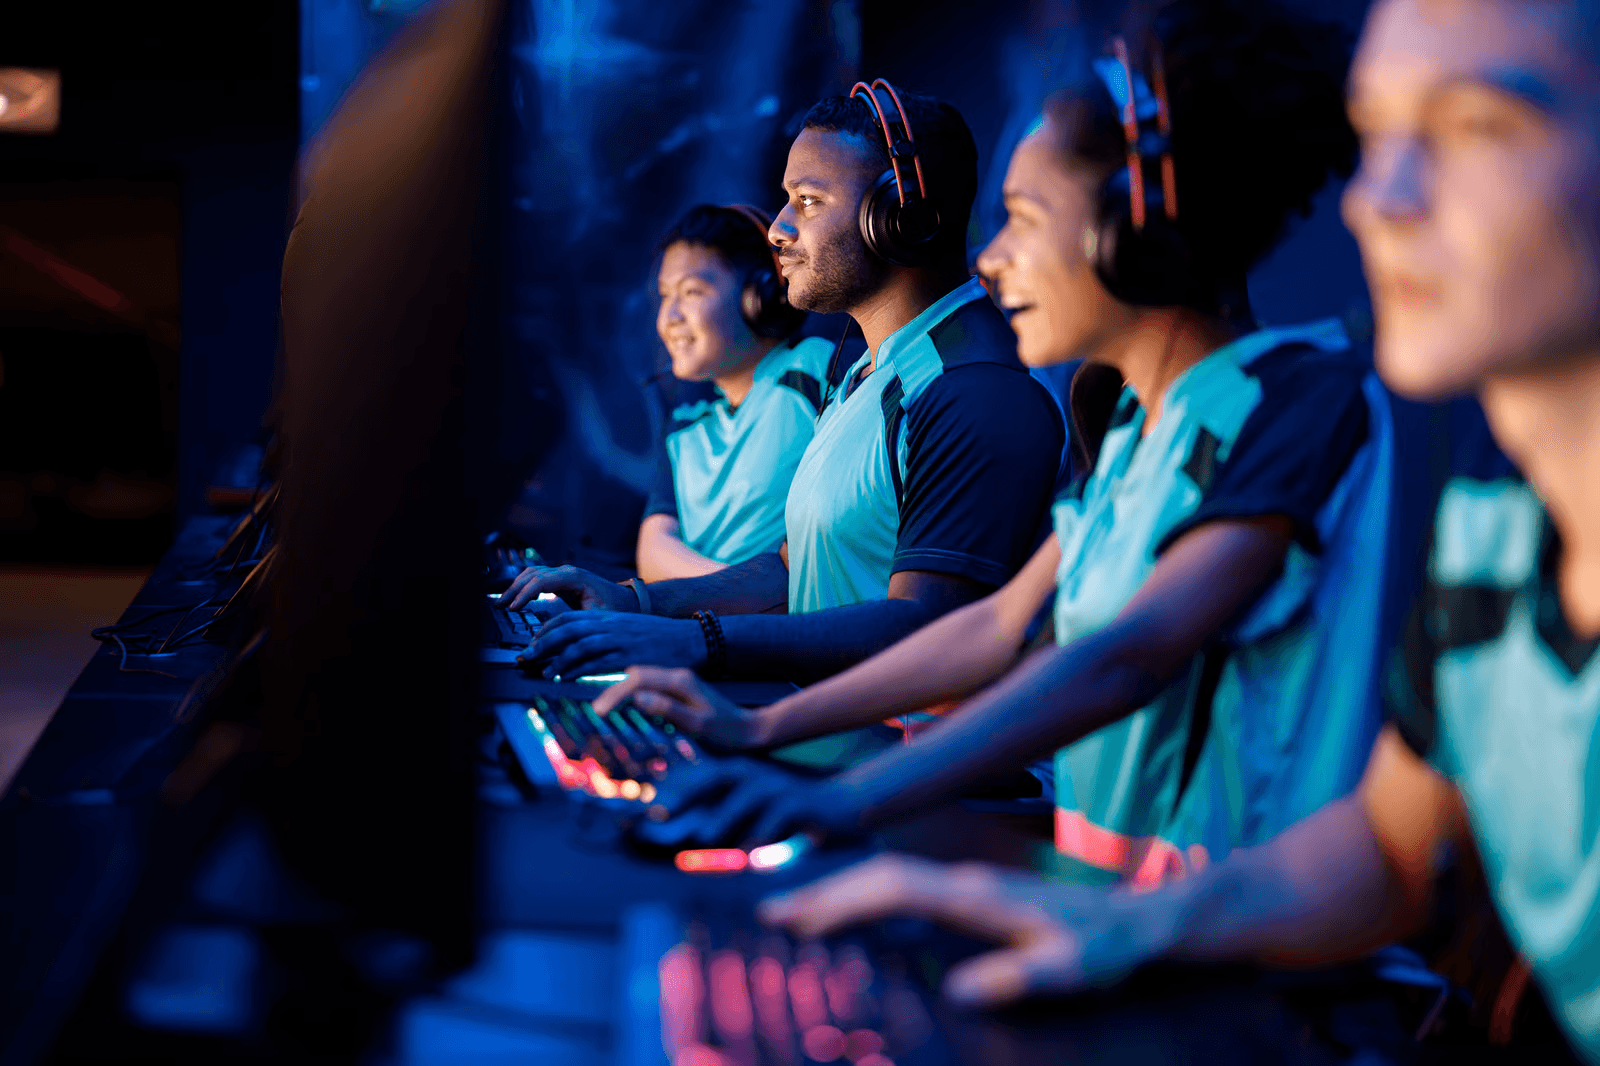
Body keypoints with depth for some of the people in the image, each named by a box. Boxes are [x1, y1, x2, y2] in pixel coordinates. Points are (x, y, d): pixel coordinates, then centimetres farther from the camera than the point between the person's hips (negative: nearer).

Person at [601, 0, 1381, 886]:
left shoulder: (1295, 399, -15)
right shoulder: (1126, 417, 14)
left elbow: (1133, 658, -27)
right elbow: (1004, 627, 17)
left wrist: (852, 800, -36)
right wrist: (762, 729, 12)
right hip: (1103, 884, 8)